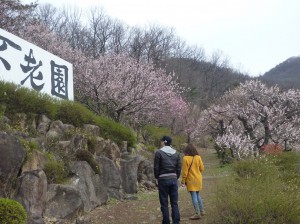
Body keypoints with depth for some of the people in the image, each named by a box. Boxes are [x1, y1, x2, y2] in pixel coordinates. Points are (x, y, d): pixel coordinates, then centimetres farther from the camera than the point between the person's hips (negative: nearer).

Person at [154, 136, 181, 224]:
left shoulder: (159, 152, -8)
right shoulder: (176, 153, 7)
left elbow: (156, 168, -7)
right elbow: (179, 168, 6)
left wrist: (157, 177, 7)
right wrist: (176, 178, 15)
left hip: (163, 179, -4)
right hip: (174, 179, 4)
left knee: (164, 204, 2)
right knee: (174, 203, 8)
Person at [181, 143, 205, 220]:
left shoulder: (185, 158, -14)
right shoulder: (198, 157, -2)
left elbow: (184, 171, -12)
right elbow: (202, 168, 3)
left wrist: (183, 181, -4)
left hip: (191, 180, -5)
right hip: (198, 179, 5)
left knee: (194, 196, -2)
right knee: (198, 195, 19)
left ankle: (197, 214, -3)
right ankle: (202, 211, 25)